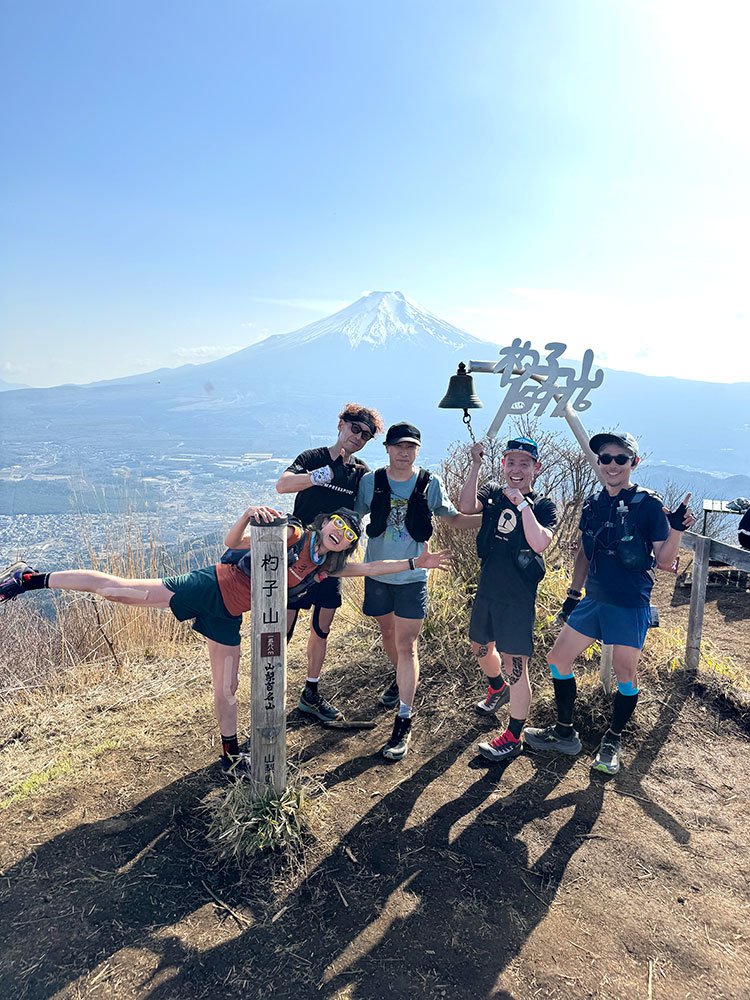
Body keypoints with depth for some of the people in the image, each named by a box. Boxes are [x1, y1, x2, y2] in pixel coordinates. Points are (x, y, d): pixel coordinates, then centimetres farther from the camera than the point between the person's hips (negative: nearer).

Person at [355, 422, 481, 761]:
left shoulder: (429, 483, -5)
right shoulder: (371, 481, -3)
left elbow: (454, 518, 5)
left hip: (412, 577, -2)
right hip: (377, 574, 2)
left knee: (406, 646, -4)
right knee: (388, 634, 20)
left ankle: (404, 721, 3)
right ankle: (400, 679, 49)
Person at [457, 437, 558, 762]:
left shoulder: (543, 506, -8)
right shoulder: (494, 494, 2)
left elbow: (539, 543, -26)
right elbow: (465, 507, -18)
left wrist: (522, 504, -27)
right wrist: (476, 465, -22)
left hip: (518, 599, -6)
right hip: (486, 591, 6)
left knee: (515, 666, -3)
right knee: (480, 646, 25)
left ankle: (513, 738, 11)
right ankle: (497, 689, 54)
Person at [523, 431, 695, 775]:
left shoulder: (648, 505, -11)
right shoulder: (593, 504, 5)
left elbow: (664, 560, -9)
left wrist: (676, 529, -26)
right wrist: (573, 594, 16)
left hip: (631, 606, -6)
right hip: (594, 600, 6)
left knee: (625, 674, 6)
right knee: (558, 659, 8)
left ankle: (613, 742, 29)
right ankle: (564, 733, 25)